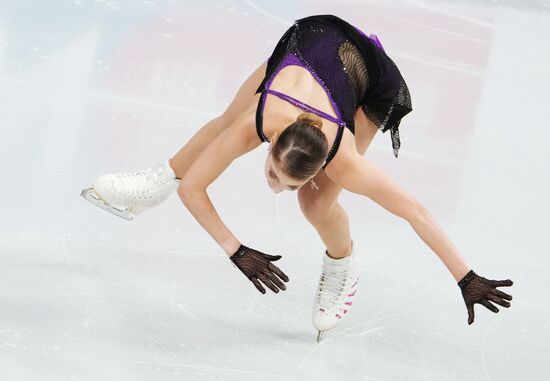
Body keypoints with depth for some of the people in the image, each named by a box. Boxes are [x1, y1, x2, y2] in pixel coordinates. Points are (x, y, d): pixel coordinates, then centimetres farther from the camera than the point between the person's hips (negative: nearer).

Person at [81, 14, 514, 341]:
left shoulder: (342, 161, -40)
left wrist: (466, 279, -34)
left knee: (317, 205, -14)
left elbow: (416, 212, -35)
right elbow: (191, 188, -27)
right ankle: (159, 183, 41)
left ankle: (343, 269, 17)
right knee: (229, 119, 14)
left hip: (373, 83, -2)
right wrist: (237, 253, -31)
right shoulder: (254, 125, -38)